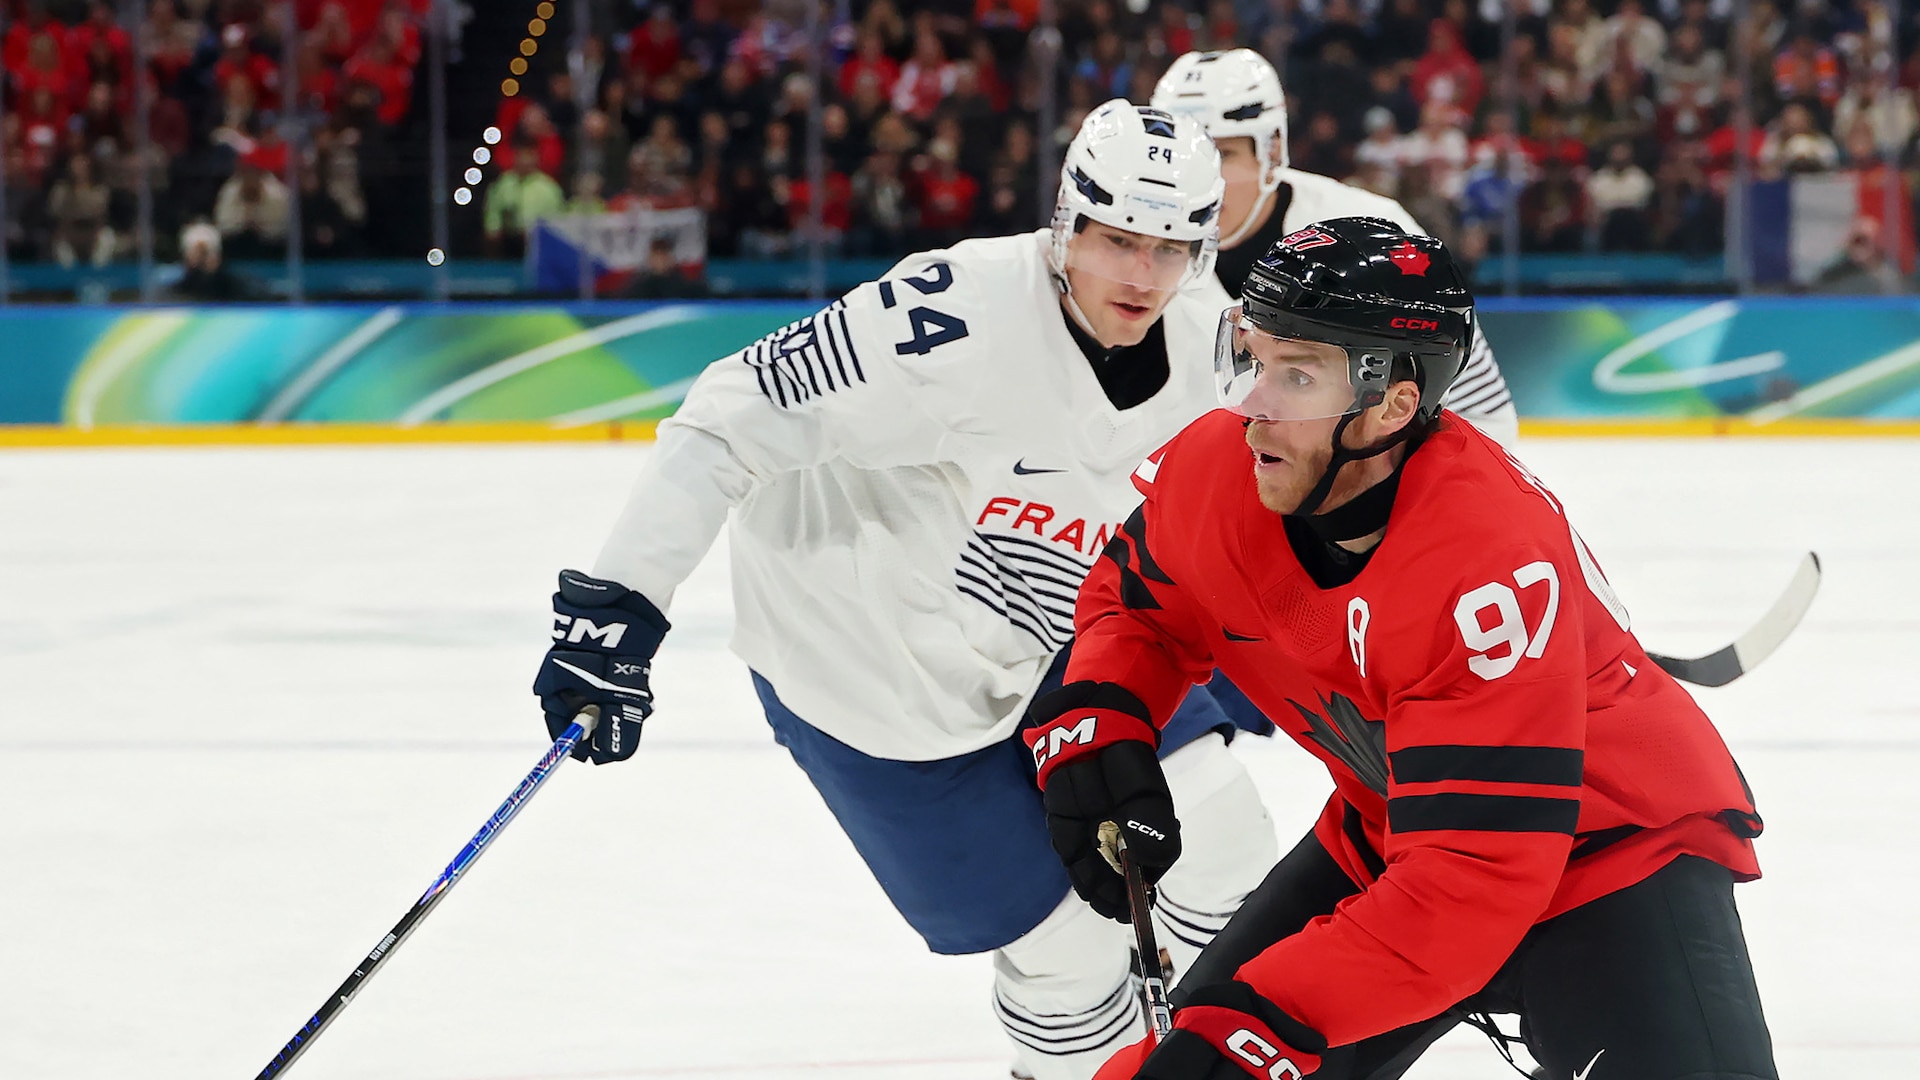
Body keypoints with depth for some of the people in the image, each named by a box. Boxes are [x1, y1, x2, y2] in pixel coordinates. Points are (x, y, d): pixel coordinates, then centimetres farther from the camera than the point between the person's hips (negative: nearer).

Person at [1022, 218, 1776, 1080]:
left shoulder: (1493, 564, -37)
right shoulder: (1217, 468, -16)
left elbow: (1473, 876, -38)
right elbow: (1142, 598, 9)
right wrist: (1094, 717, -12)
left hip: (1612, 846, -6)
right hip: (1390, 835, 6)